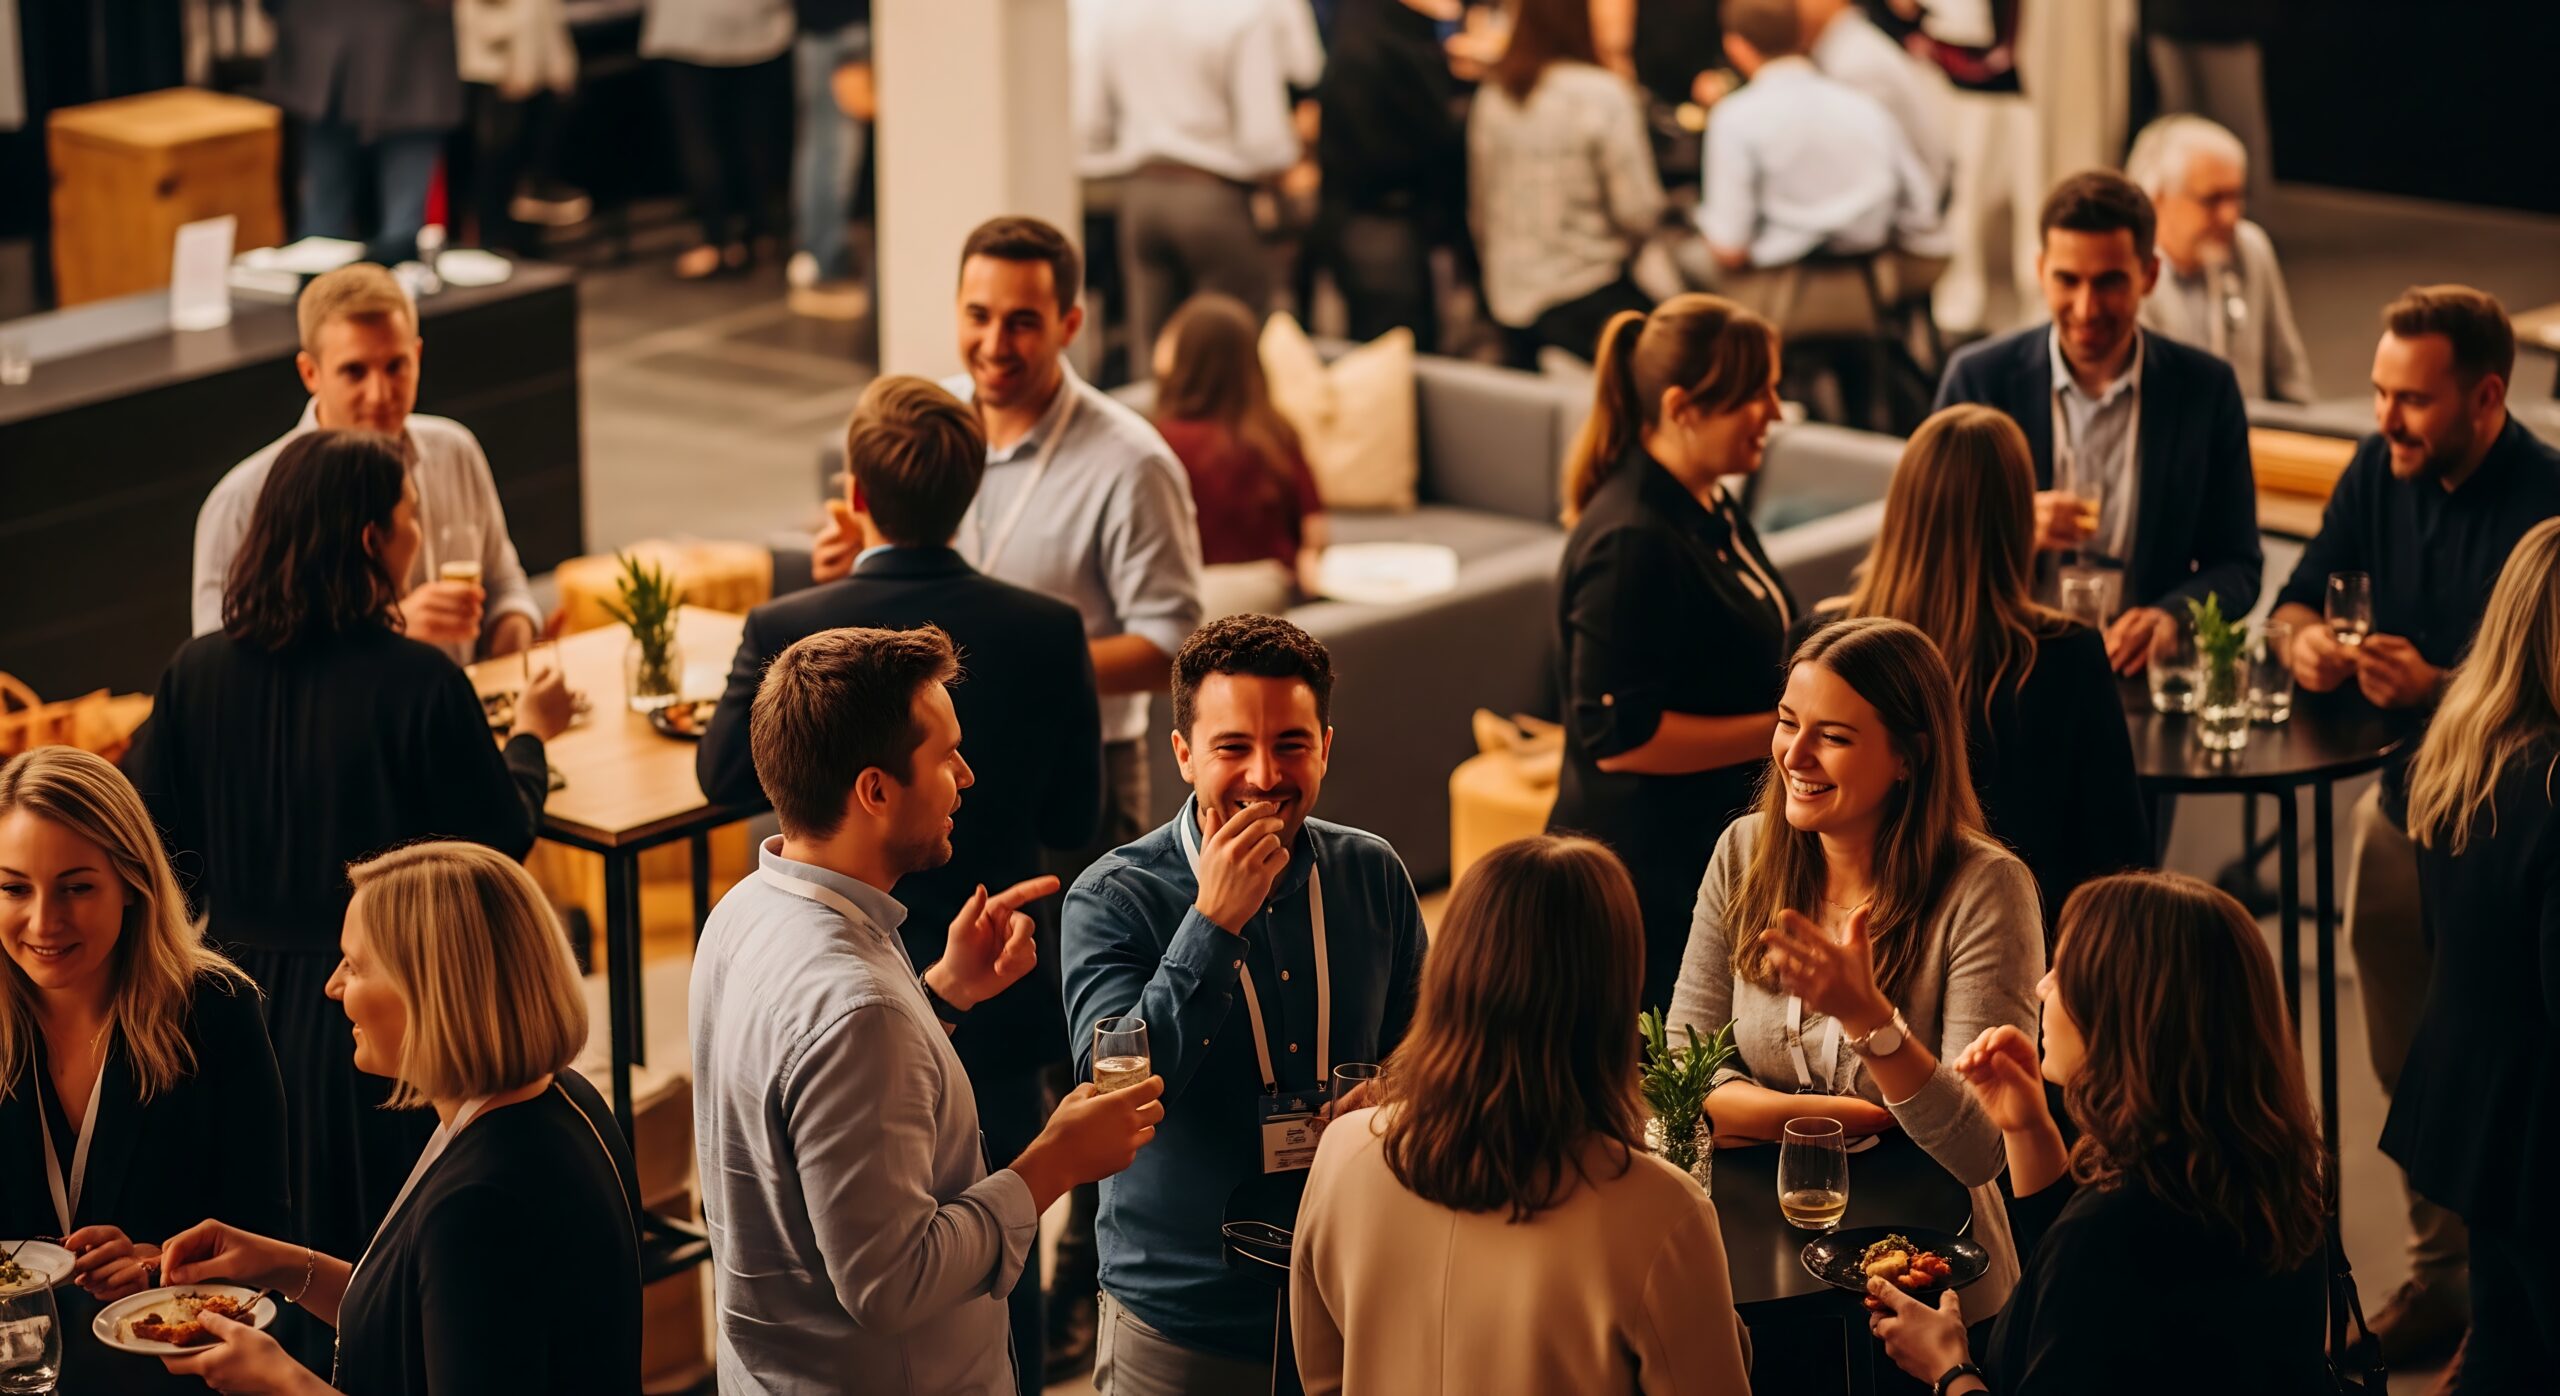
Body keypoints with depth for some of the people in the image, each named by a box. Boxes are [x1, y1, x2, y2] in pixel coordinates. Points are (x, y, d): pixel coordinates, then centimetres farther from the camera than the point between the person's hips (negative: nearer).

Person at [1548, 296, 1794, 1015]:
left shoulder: (1710, 509, 11)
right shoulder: (1631, 544, -20)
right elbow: (1618, 735, -23)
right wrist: (1782, 732, -20)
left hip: (1712, 850, 10)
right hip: (1649, 870, -10)